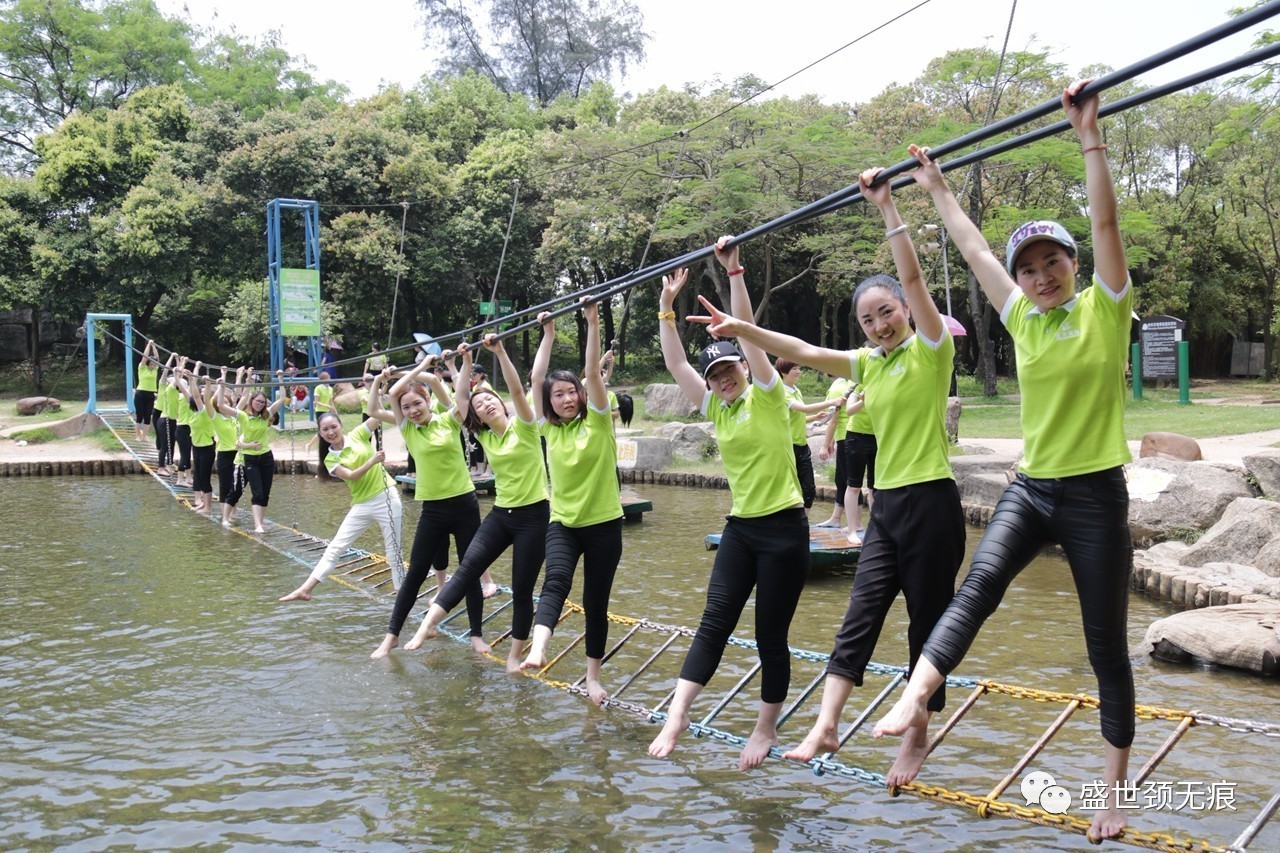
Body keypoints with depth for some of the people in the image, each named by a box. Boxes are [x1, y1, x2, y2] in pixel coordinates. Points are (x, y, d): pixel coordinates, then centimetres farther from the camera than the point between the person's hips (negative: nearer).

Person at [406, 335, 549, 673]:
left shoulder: (523, 427, -7)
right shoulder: (485, 438, 8)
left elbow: (516, 389, -22)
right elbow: (463, 398, 2)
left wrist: (500, 351, -30)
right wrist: (466, 361, -6)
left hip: (533, 516, -5)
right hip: (500, 514, 5)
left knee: (522, 590, 2)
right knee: (467, 567, -12)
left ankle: (515, 655, 15)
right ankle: (428, 624, -15)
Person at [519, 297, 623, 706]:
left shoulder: (597, 422, -5)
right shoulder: (549, 428, 4)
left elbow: (593, 372, -14)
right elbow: (537, 378, 2)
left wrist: (593, 322, -19)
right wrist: (548, 334, 5)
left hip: (603, 524, -2)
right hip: (562, 523, 2)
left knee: (596, 603, 5)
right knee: (556, 580, -26)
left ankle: (593, 677, 19)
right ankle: (537, 649, -46)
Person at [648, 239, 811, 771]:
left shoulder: (769, 398, -7)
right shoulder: (717, 409, 9)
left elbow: (748, 332, -18)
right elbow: (675, 364, 3)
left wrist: (734, 272, -24)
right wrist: (667, 306, -4)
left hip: (784, 528, -5)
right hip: (740, 527, 6)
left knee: (771, 635, 3)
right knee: (715, 621, -2)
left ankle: (766, 729, 19)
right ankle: (676, 717, -4)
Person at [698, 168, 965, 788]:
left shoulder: (931, 350, -7)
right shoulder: (868, 363, 11)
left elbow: (912, 276, -18)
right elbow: (802, 351, 9)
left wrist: (886, 208, -21)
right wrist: (743, 330, 0)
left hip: (931, 504, -6)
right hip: (886, 506, 7)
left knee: (927, 626, 4)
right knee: (859, 619, 1)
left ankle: (917, 737, 16)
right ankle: (825, 725, -1)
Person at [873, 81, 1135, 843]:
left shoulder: (1105, 309, -5)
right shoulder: (1023, 318, 6)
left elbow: (1105, 222, -16)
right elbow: (975, 249, 14)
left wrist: (1091, 137, -21)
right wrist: (938, 191, 20)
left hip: (1095, 495, -4)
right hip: (1031, 488, 4)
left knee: (1107, 648, 5)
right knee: (980, 584, -24)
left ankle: (1114, 794, 16)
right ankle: (913, 699, -36)